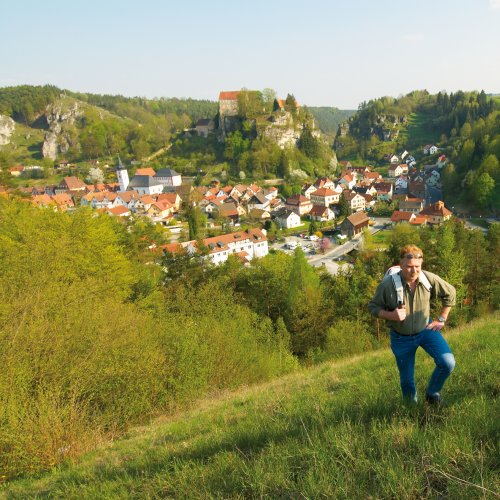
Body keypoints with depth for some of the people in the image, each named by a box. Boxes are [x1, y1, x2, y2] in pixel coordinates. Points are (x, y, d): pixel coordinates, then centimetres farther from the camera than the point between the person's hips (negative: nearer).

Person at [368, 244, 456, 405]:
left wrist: (441, 319, 2)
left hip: (426, 330, 2)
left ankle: (432, 394, 15)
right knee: (407, 380, 11)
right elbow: (373, 307, -11)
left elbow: (450, 293, 1)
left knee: (448, 363, -15)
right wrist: (391, 315, -29)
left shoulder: (429, 279, -18)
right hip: (401, 338, -2)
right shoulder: (387, 284, -25)